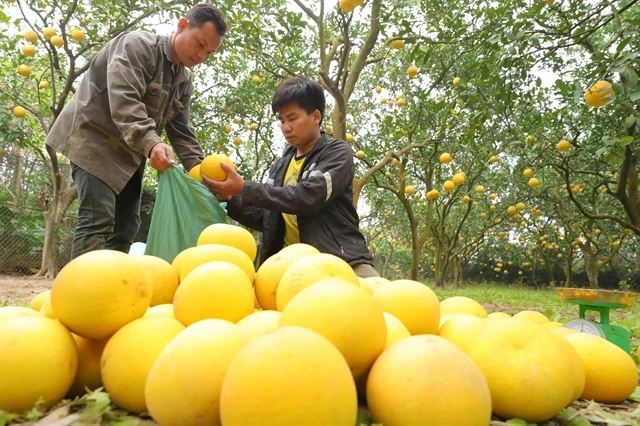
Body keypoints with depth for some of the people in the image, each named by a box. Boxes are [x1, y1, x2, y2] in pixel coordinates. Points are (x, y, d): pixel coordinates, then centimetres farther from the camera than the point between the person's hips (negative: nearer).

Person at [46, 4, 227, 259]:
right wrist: (150, 143, -41)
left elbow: (181, 132, 7)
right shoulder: (138, 45, -12)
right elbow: (123, 100, -27)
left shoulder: (184, 83, 11)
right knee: (98, 219, -19)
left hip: (130, 154, 8)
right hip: (94, 138, -8)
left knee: (126, 225, 3)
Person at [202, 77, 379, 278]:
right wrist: (230, 200, 3)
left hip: (340, 260, -5)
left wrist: (244, 189, -15)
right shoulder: (280, 167, 16)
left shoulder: (338, 152, -1)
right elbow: (268, 220, 18)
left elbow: (308, 197, -18)